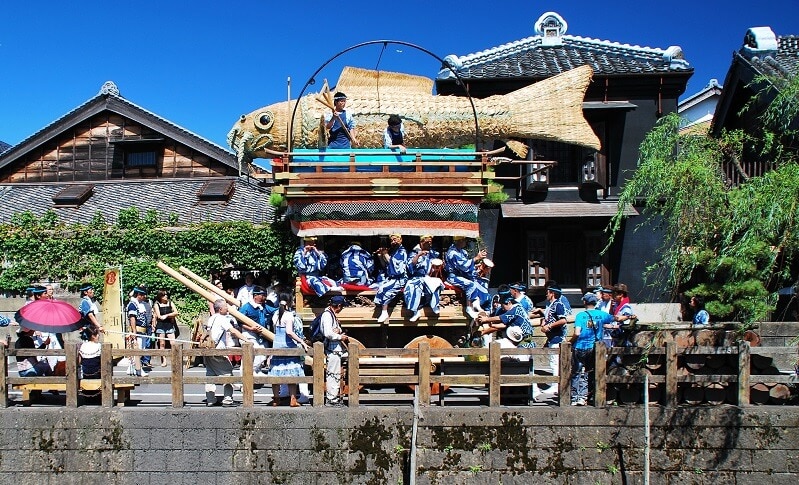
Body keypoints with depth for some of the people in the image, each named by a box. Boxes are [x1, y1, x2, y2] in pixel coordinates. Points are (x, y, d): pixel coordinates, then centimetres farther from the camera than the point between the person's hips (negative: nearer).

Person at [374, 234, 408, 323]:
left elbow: (394, 265, -15)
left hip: (400, 279, -7)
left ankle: (384, 313, -20)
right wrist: (380, 256, 6)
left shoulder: (402, 252, -5)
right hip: (390, 278, 7)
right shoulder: (391, 251, 15)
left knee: (383, 288, -25)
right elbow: (385, 265, 19)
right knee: (380, 287, -18)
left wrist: (386, 254, -9)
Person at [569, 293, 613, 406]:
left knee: (576, 373, 7)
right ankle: (582, 397, 7)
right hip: (593, 349, 2)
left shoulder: (581, 315, -8)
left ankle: (574, 398, 7)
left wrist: (570, 342, 0)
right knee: (587, 374, 11)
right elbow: (614, 319, 20)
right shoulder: (601, 314, 1)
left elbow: (577, 333, -16)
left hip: (580, 348, -2)